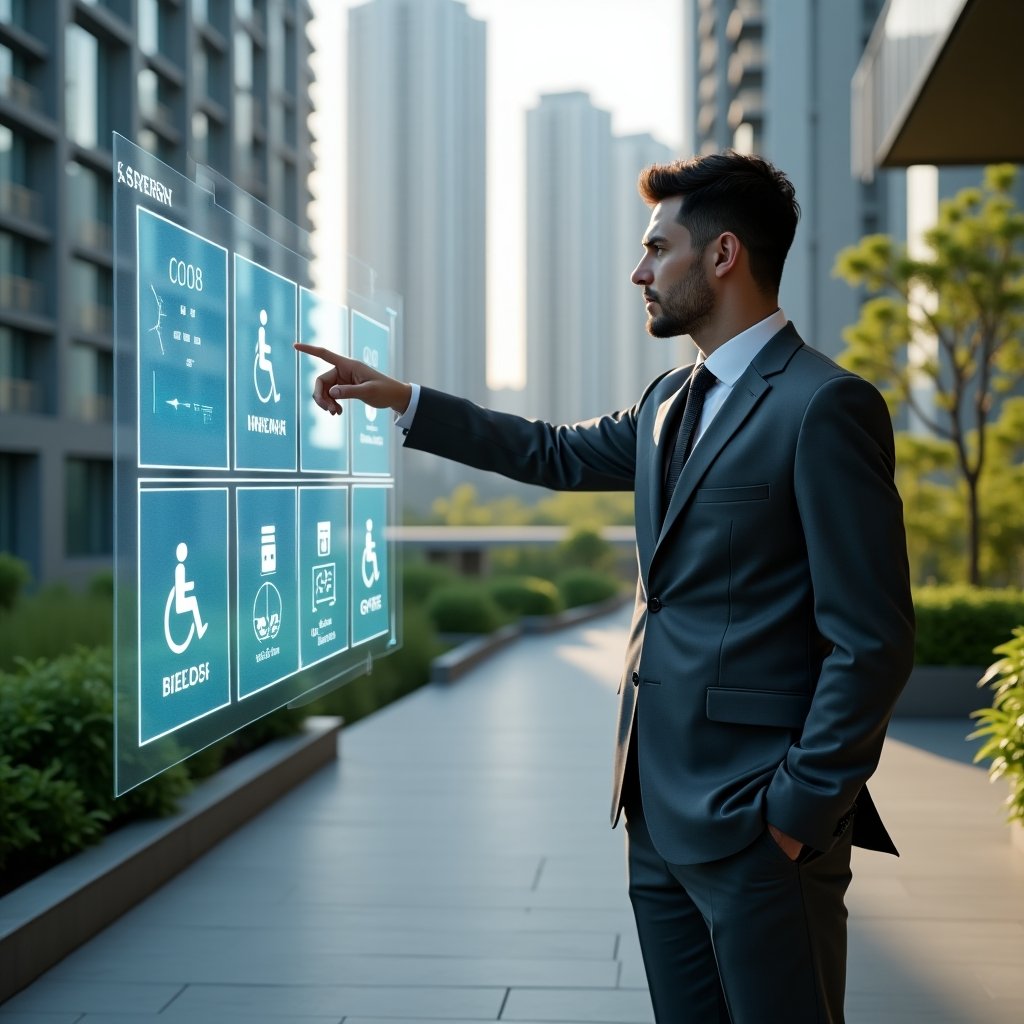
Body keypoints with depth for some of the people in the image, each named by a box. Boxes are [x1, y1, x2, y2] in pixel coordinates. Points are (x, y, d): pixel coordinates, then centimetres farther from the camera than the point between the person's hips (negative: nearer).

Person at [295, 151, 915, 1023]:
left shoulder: (824, 405, -14)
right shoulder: (673, 401, 14)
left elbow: (872, 640, -16)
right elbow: (557, 454, 29)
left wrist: (800, 811, -16)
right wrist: (402, 399, 26)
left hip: (759, 819, -8)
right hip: (660, 806, 8)